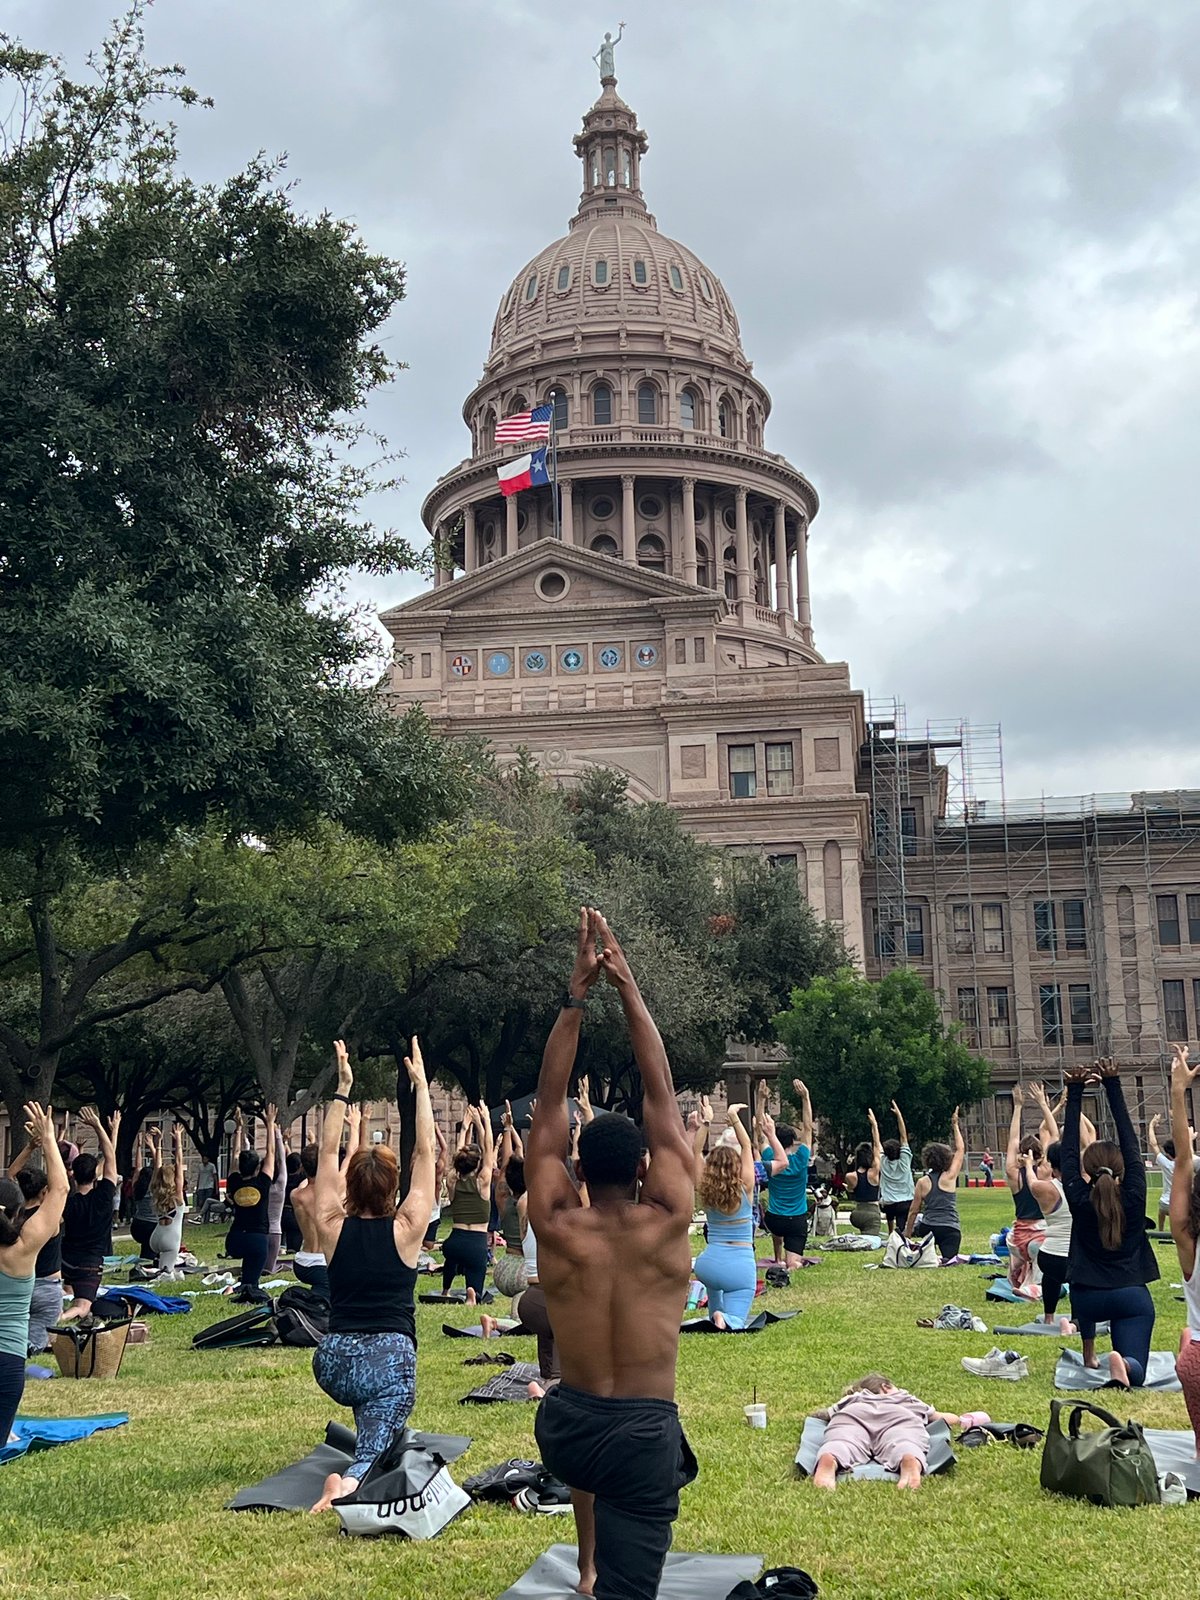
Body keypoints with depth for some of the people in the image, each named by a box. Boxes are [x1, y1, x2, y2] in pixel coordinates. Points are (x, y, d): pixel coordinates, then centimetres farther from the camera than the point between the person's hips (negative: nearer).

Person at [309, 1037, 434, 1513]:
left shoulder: (334, 1229, 3)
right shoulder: (405, 1230, -3)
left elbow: (327, 1152, 13)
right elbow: (425, 1152, 3)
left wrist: (343, 1089, 15)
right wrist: (421, 1085, 7)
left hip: (332, 1363, 4)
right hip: (389, 1358, -4)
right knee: (373, 1453, -11)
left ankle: (377, 1433, 36)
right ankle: (348, 1483, -40)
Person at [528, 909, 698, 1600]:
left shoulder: (557, 1228, -6)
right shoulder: (668, 1222, -8)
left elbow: (550, 1104, -2)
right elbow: (662, 1095, -3)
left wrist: (577, 995, -5)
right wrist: (627, 985, -2)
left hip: (564, 1431, 3)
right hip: (645, 1437, -3)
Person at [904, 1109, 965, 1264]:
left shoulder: (922, 1182, 4)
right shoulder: (949, 1177, -2)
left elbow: (913, 1211, 8)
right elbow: (960, 1150, 10)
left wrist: (907, 1233, 19)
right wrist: (955, 1126, 19)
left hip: (927, 1228, 3)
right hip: (950, 1229, -3)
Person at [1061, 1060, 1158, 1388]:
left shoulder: (1080, 1201, -6)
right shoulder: (1133, 1198, -5)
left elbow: (1069, 1151, 0)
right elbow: (1131, 1143, -2)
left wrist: (1074, 1094, -1)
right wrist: (1113, 1087, -2)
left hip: (1088, 1297, 1)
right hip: (1132, 1296, -1)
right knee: (1134, 1370, -3)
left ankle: (1089, 1354, 33)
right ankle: (1122, 1362, -38)